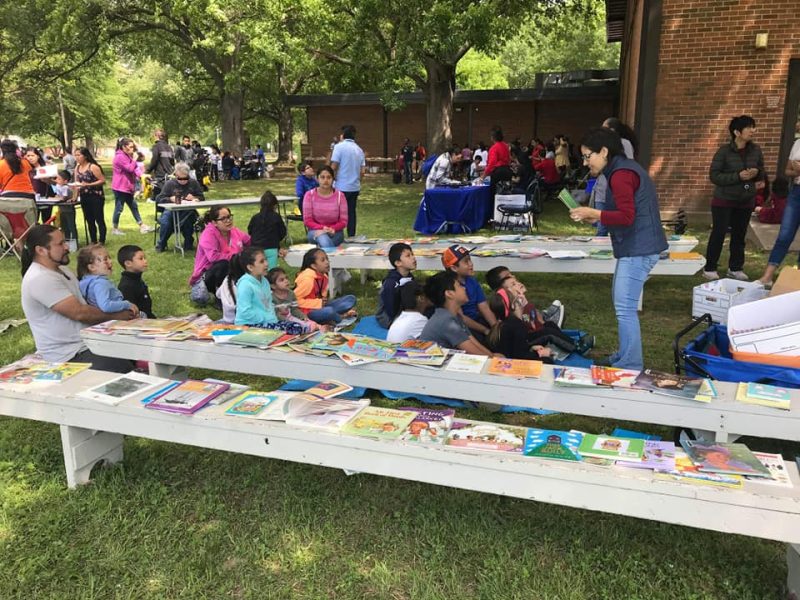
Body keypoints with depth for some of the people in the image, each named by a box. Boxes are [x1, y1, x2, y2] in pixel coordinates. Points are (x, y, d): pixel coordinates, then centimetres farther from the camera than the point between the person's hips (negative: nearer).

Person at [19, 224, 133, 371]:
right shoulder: (40, 279, -18)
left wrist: (124, 307, 3)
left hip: (86, 343, 10)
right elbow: (79, 313, -20)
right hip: (69, 357, -10)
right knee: (125, 368, -24)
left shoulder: (61, 269, 13)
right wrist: (116, 316, -7)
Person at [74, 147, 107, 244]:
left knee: (99, 220, -3)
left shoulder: (93, 167, -10)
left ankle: (101, 241, 3)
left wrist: (88, 184, -20)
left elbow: (103, 180, -12)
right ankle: (93, 241, 19)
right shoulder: (77, 168, 10)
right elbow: (77, 183, 14)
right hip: (84, 198, 7)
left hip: (96, 197, -7)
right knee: (89, 221, 11)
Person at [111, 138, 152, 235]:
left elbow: (133, 169, 16)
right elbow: (130, 169, -22)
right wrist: (134, 159, -13)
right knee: (119, 208, -1)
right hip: (120, 187, -10)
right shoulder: (120, 157, -17)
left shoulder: (126, 156, 15)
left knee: (134, 206, 12)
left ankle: (142, 226, 16)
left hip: (127, 187, 10)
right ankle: (114, 229, 10)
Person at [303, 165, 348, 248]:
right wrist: (322, 228, -21)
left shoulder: (340, 195, -2)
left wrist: (332, 229, -20)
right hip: (316, 231, 0)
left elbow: (344, 221, -1)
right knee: (323, 238, -37)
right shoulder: (310, 195, -2)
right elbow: (307, 220, -4)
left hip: (335, 232, 0)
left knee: (324, 241, -35)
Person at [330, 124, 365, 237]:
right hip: (355, 187, 6)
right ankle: (352, 237, 15)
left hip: (342, 187, -6)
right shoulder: (359, 149, 10)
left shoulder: (339, 146, -9)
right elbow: (363, 171, 9)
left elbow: (334, 167, -15)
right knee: (351, 213, 12)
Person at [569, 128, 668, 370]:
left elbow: (626, 217, -23)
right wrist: (596, 216, 10)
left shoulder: (620, 174, -16)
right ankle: (625, 355, 31)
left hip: (637, 249, -11)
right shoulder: (624, 168, 17)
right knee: (621, 302, 19)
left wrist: (593, 213, -16)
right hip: (636, 247, 11)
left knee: (625, 308, -9)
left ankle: (631, 367, -3)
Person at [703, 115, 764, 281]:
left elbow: (762, 171, 12)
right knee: (719, 234, -2)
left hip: (746, 201, 5)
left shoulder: (756, 150, 1)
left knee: (739, 235, 10)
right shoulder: (724, 150, -14)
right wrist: (738, 176, -24)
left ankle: (735, 268, 22)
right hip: (724, 200, -5)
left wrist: (756, 173, -12)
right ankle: (709, 269, 9)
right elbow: (714, 176, -16)